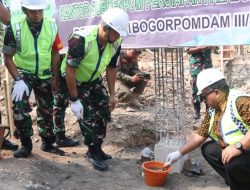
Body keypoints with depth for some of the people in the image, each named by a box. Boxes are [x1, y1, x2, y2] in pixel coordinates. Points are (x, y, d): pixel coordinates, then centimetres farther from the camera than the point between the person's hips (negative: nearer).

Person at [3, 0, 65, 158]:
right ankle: (26, 144, 2)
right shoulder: (15, 28, -19)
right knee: (19, 108, -18)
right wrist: (18, 80, -22)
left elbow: (55, 53, 0)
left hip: (45, 75, 3)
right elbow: (8, 57, -13)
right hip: (24, 74, -2)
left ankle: (47, 143, 30)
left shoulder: (52, 26, -11)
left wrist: (56, 78, 0)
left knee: (46, 109, 11)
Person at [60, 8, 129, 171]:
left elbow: (111, 69, -2)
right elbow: (70, 71, -29)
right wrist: (74, 100, -26)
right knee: (88, 118, -9)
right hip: (75, 81, -6)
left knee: (104, 113, 5)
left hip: (94, 80, 6)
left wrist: (112, 95, 2)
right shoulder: (81, 40, -36)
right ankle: (93, 154, 9)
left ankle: (97, 149, 23)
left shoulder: (115, 43, -17)